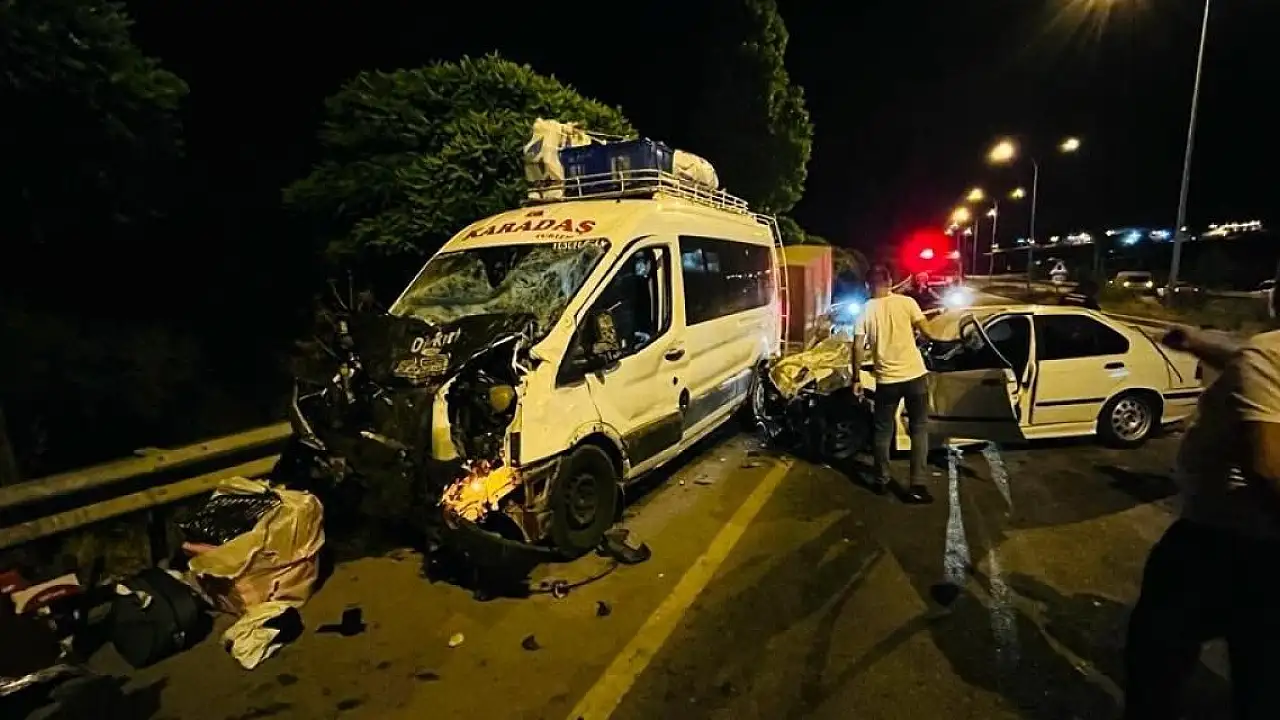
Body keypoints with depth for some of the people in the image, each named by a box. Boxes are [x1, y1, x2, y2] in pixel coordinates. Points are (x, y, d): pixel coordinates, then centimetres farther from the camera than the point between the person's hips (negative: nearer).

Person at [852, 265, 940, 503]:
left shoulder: (866, 309, 0)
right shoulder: (906, 302, -2)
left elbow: (858, 347, -4)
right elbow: (925, 330, -2)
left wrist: (857, 379, 2)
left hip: (886, 379, 1)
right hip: (914, 374, 0)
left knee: (883, 430, 16)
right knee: (919, 429, 10)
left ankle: (881, 480, 24)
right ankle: (917, 485, 6)